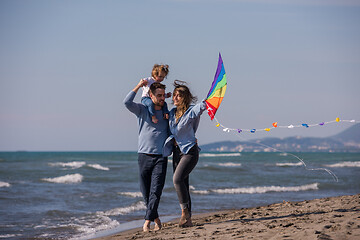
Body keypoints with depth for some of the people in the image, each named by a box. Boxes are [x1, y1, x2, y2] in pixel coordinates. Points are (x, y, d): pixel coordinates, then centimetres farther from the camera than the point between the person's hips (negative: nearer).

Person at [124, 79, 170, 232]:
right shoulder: (142, 110, 6)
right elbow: (127, 102, -10)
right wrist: (139, 86, -7)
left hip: (160, 157, 0)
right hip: (144, 155, 0)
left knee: (155, 191, -13)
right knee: (146, 192, 4)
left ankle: (147, 221, -15)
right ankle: (156, 219, 19)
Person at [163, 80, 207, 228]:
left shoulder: (192, 111, -7)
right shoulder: (172, 113, 12)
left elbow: (204, 105, -15)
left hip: (190, 151, -7)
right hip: (177, 152, 7)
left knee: (177, 179, -24)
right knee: (182, 185, 6)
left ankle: (185, 212, -18)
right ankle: (187, 220, 10)